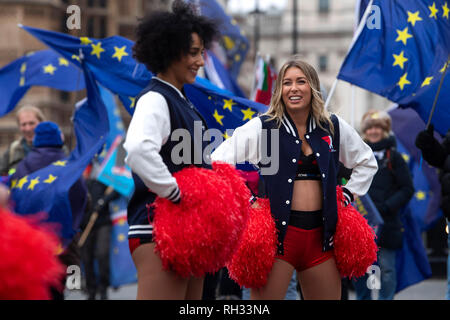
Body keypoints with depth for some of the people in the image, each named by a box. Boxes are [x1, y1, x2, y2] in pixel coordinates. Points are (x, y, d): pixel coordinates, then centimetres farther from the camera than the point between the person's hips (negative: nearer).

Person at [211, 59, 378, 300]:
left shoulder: (334, 127, 11)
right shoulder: (261, 127, 1)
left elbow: (367, 162, 27)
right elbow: (218, 161, -2)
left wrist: (349, 194, 15)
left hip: (319, 232, 4)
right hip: (279, 230, -4)